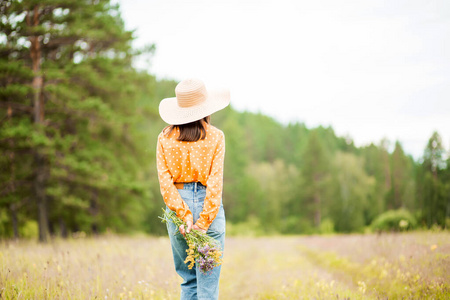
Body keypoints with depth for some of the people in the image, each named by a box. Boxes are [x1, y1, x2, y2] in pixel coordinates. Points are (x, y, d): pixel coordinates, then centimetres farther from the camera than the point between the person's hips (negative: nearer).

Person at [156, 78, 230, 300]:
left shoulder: (165, 138, 3)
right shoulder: (215, 137, -3)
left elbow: (165, 181, -4)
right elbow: (215, 181, -9)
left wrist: (183, 216, -7)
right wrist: (204, 222, -9)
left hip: (177, 208, 3)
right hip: (207, 205, -2)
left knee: (188, 279, 15)